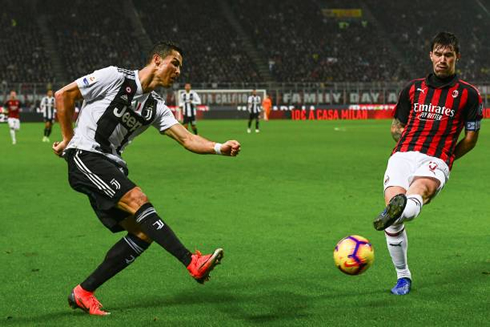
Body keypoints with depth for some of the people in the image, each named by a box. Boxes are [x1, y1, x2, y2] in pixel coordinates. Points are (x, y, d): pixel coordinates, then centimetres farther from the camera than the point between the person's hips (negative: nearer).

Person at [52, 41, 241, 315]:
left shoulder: (156, 106, 13)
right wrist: (68, 139, 1)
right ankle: (193, 262, -34)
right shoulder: (115, 77, -5)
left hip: (111, 167, 8)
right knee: (138, 199, -27)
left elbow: (188, 139, 3)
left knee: (141, 233, -3)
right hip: (84, 156, -8)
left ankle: (83, 293, 5)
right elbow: (63, 95, -1)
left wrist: (220, 147, -14)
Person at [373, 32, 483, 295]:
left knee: (416, 194, -37)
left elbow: (471, 138, 14)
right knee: (393, 223, -15)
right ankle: (402, 276, 3)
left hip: (435, 162, -2)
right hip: (402, 156, 2)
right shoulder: (413, 89, 20)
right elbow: (396, 127, 27)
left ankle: (398, 211, -71)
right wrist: (411, 146, 14)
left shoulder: (468, 94, 11)